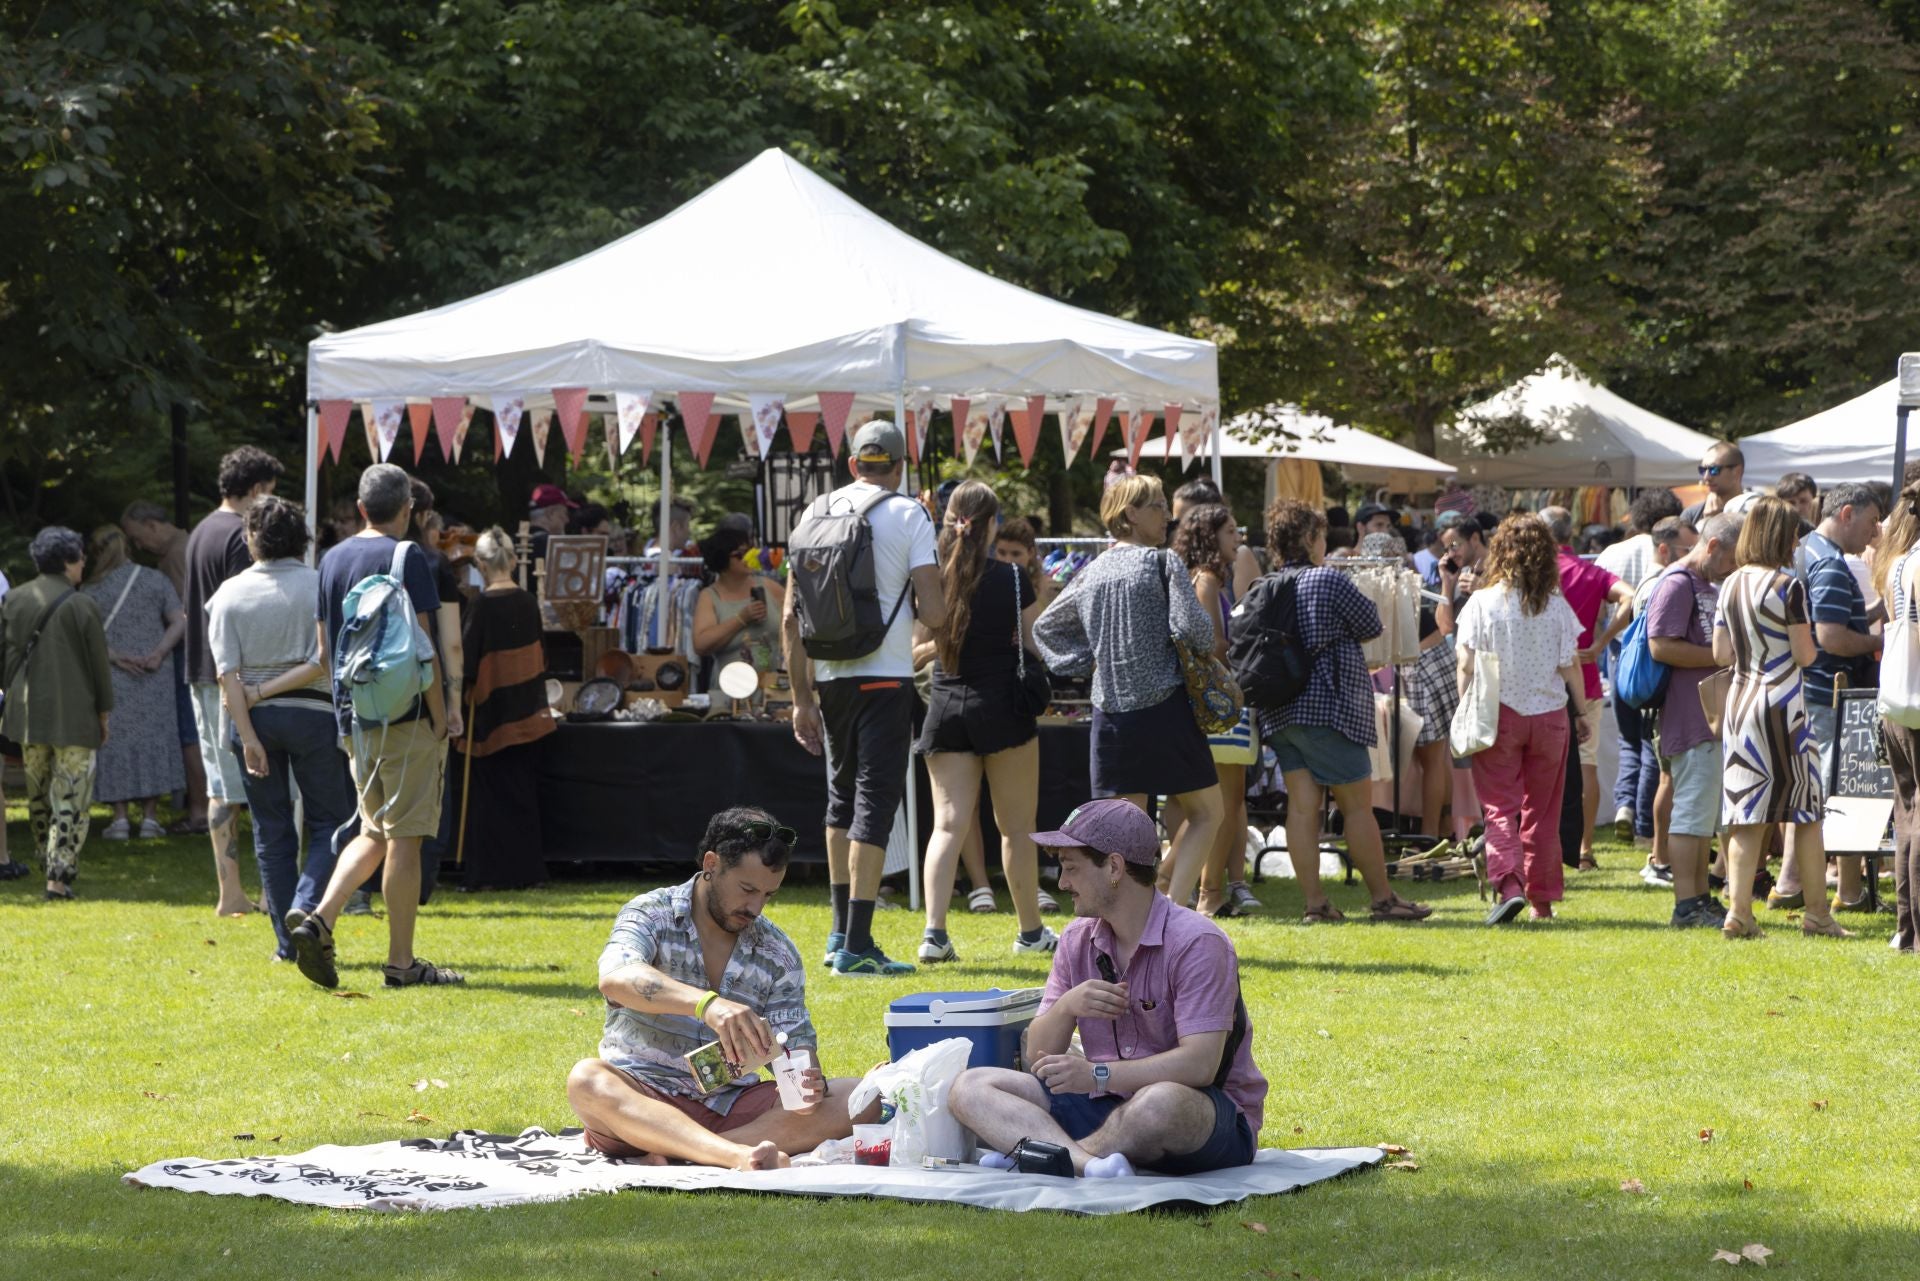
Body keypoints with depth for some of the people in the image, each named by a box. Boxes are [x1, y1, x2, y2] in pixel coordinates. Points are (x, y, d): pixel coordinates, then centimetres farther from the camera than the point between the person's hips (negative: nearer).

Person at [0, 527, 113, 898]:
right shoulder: (81, 606, -11)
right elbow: (99, 665, -6)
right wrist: (104, 715, 5)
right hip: (74, 717, -5)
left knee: (38, 795, 19)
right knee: (70, 800, -1)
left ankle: (51, 864, 31)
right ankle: (59, 876, -8)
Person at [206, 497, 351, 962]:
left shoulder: (230, 593, -1)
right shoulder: (320, 587, -5)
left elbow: (227, 672, -8)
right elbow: (322, 663, -13)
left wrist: (248, 737, -10)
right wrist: (264, 692, -6)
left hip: (254, 715, 2)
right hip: (311, 713, -2)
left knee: (271, 831, 8)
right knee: (329, 820, 8)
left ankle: (288, 942, 8)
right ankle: (307, 903, -16)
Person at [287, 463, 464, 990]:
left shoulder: (332, 560, 11)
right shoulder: (406, 558, -9)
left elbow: (325, 650, 15)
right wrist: (441, 719, -8)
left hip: (354, 719, 7)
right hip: (406, 715, -7)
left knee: (374, 833, 16)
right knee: (403, 837, -2)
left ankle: (319, 922, -3)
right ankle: (402, 962, 2)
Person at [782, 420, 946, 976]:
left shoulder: (815, 514, 8)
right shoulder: (908, 515, -5)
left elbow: (791, 620, 6)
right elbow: (934, 612, -12)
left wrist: (802, 696, 11)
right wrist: (920, 607, 12)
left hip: (830, 676, 5)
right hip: (884, 676, -5)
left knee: (842, 799, 20)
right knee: (874, 803, -5)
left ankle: (841, 932, 25)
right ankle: (856, 946, -10)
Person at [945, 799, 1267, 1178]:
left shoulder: (1197, 943, -13)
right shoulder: (1078, 941, 9)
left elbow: (1200, 1064, -24)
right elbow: (1038, 1057, 6)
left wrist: (1097, 1074, -31)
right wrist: (1065, 1007, -16)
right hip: (1108, 1105, 7)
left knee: (1163, 1102, -43)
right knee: (969, 1087, -11)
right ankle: (1087, 1163, -37)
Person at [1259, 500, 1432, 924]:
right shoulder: (1329, 580, -10)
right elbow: (1371, 625, -2)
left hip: (1278, 711, 6)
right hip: (1327, 708, -6)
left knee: (1302, 805, 4)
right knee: (1358, 805, 2)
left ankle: (1315, 902, 2)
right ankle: (1383, 898, 8)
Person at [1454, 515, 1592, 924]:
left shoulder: (1482, 603, -6)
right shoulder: (1557, 606, -1)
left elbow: (1467, 665, -8)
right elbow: (1570, 666, 2)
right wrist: (1582, 712, 12)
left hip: (1498, 716, -2)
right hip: (1548, 714, 2)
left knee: (1501, 808, -2)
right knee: (1542, 812, 12)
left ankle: (1508, 885, -22)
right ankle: (1542, 898, 17)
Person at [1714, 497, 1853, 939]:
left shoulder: (1730, 585, 7)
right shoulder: (1788, 585, -12)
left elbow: (1721, 653, 8)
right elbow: (1804, 654, -12)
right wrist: (1808, 642, 9)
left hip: (1739, 701, 6)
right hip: (1782, 703, -6)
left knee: (1747, 812, 5)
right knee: (1806, 812, 4)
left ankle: (1738, 911, -2)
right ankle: (1817, 913, 7)